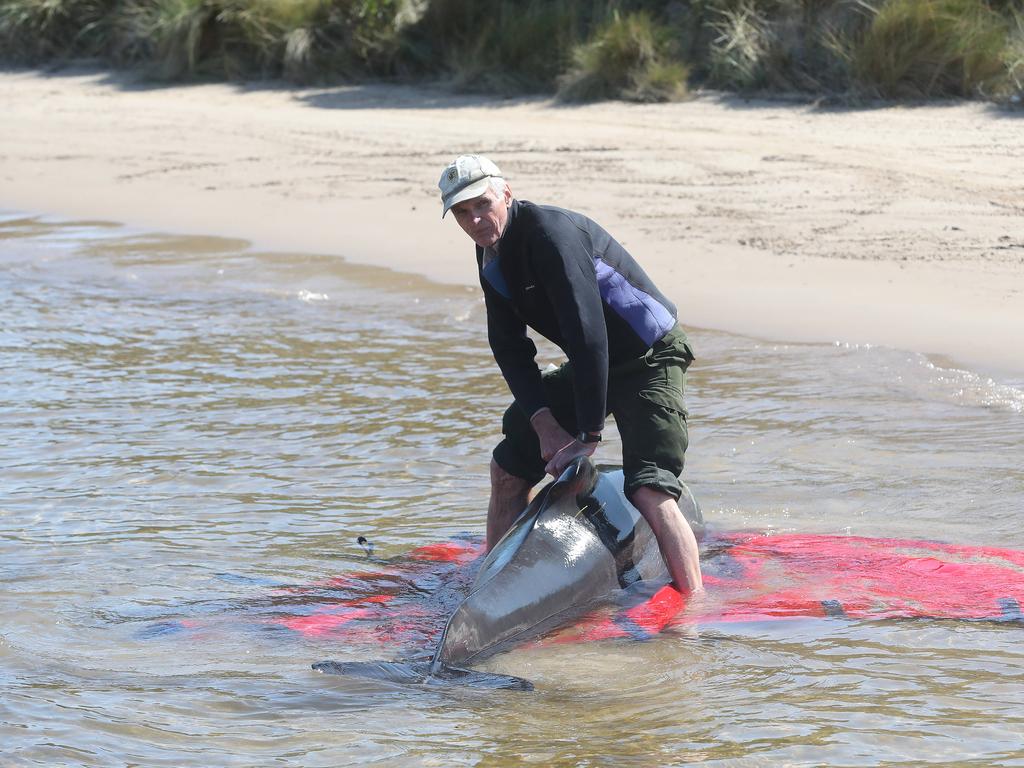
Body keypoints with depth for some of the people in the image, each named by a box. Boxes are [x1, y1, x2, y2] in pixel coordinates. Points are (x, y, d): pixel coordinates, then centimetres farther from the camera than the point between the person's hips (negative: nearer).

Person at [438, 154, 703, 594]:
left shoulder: (549, 233, -28)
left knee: (649, 490, -25)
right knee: (508, 466, 12)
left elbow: (587, 334, -33)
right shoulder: (491, 254, 1)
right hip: (588, 366, 9)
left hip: (648, 359, -9)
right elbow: (509, 347, 2)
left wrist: (589, 434, -31)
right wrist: (544, 423, -11)